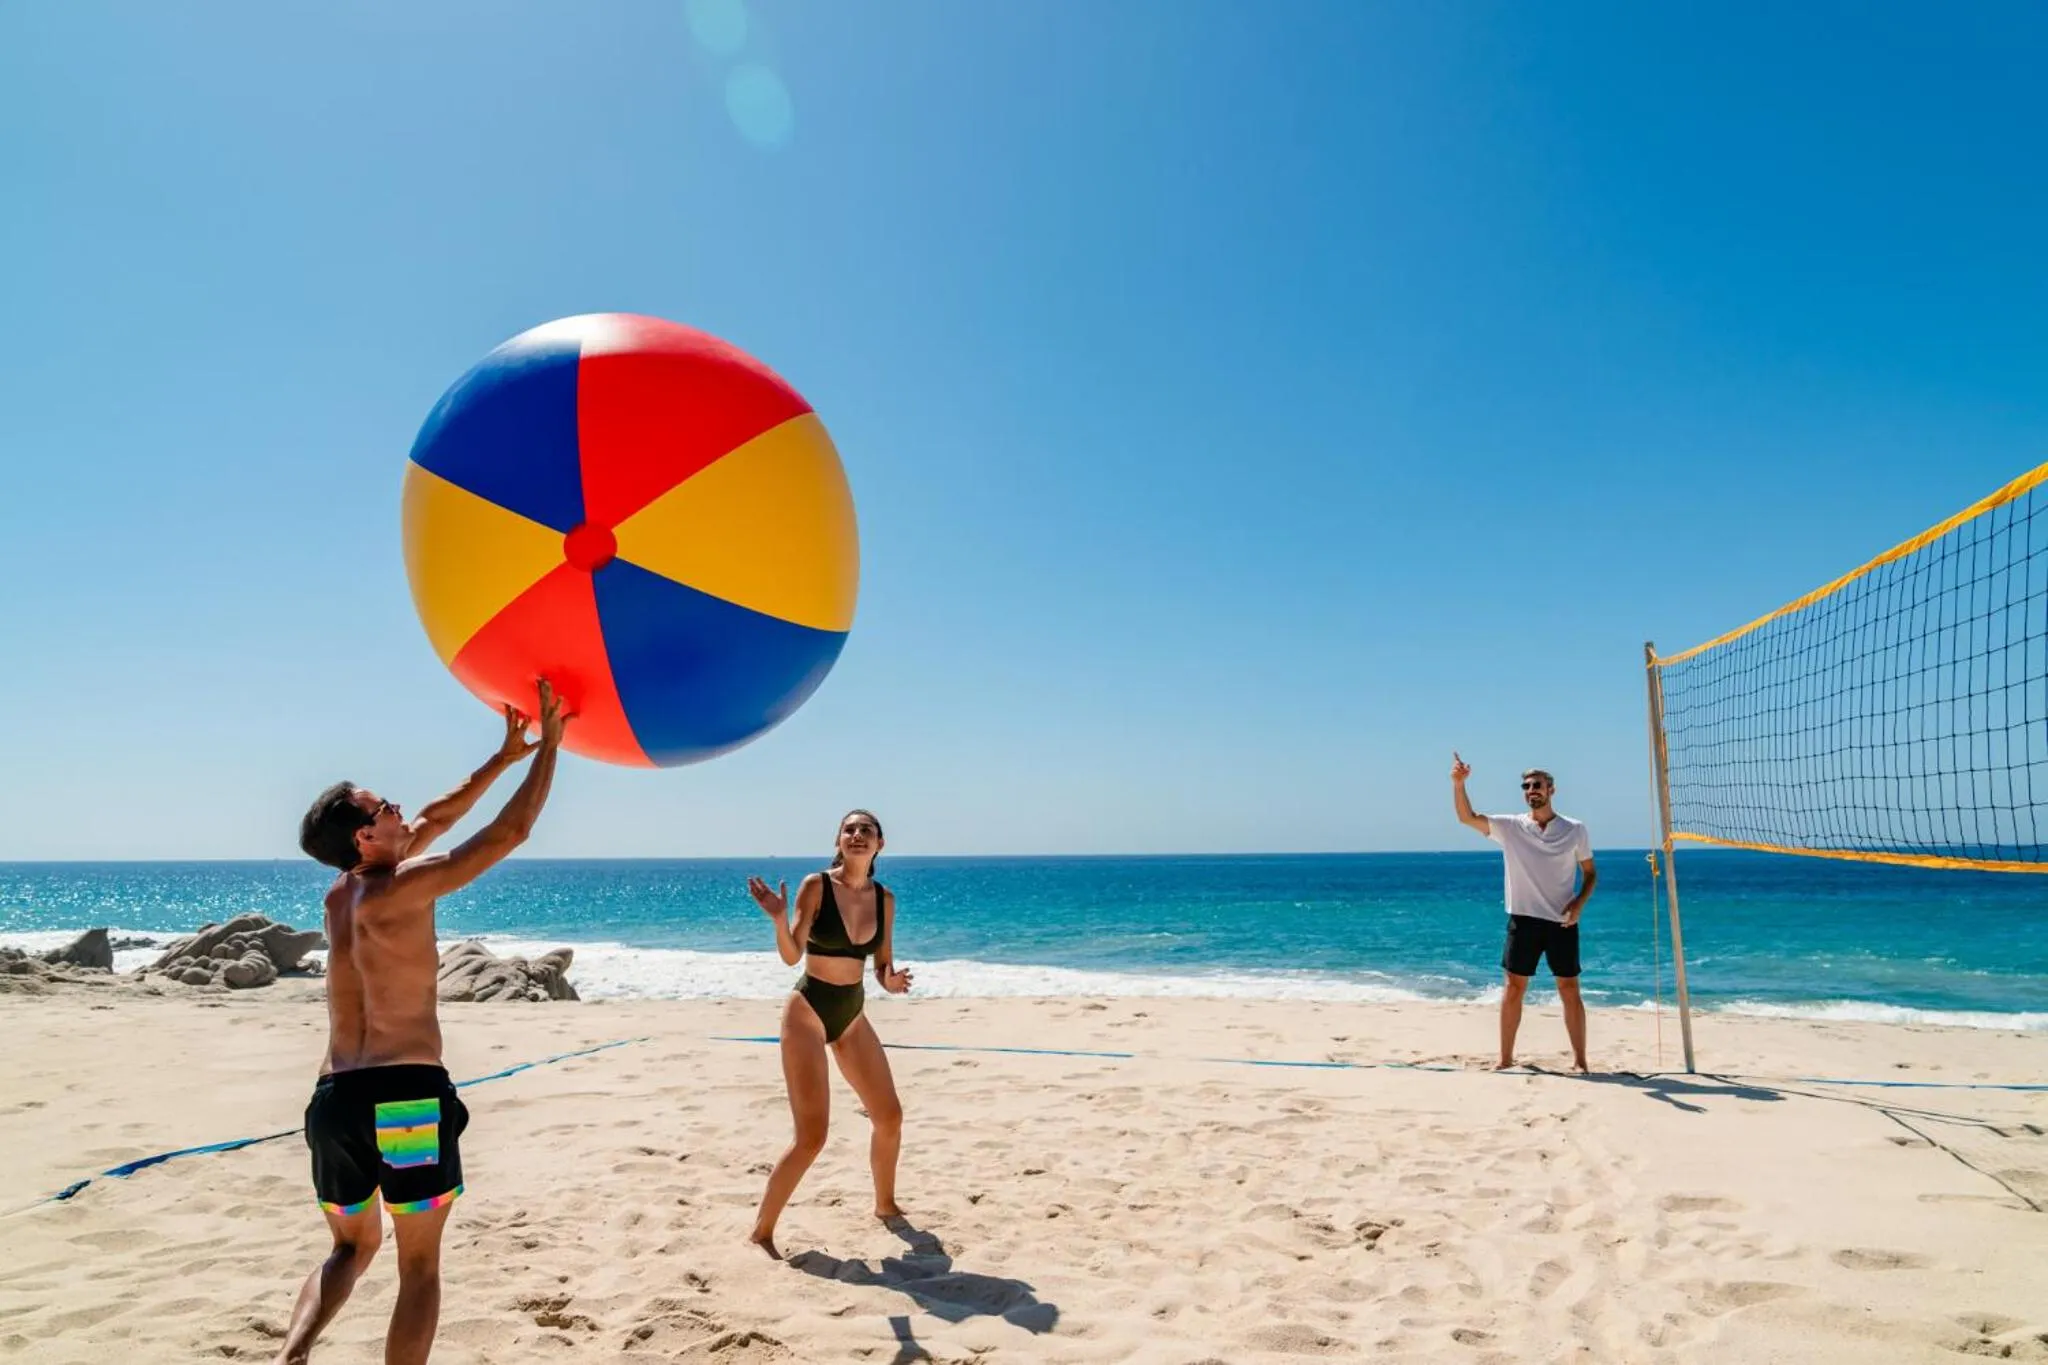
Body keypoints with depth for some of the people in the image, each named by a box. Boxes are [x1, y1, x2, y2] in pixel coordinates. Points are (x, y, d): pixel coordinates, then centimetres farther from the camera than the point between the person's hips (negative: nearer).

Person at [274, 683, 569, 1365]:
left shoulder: (341, 889, 12)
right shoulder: (403, 888, -11)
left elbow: (434, 821, 22)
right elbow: (512, 830, -11)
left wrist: (502, 757, 26)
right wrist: (548, 745, -1)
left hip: (334, 1098, 7)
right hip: (407, 1096, -7)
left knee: (353, 1246, 26)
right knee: (419, 1263, 9)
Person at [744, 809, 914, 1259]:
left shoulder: (885, 898, 2)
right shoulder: (816, 885, -13)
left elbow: (882, 967, 7)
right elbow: (791, 955, -17)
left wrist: (891, 980, -14)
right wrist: (779, 919, -35)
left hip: (852, 1015, 6)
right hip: (808, 1012, -6)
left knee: (890, 1116, 12)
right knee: (811, 1137, -11)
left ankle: (885, 1204, 36)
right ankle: (762, 1230, 6)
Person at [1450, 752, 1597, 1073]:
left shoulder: (1574, 829, 1)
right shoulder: (1510, 827, 1)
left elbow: (1589, 873, 8)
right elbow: (1467, 817, -8)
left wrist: (1579, 903, -10)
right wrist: (1458, 783, -23)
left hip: (1562, 922, -1)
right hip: (1523, 919, 1)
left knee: (1570, 990, 3)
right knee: (1514, 989, 3)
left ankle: (1580, 1060, 13)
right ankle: (1505, 1058, 11)